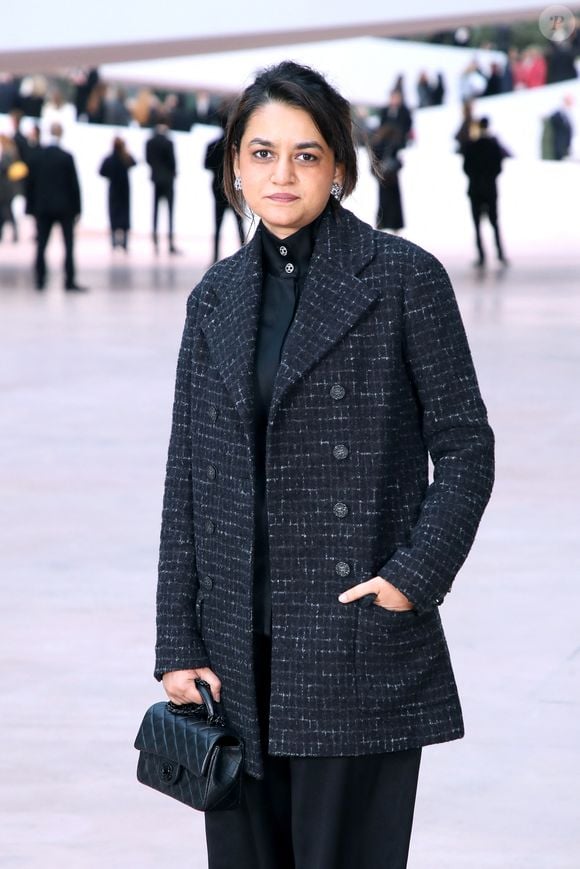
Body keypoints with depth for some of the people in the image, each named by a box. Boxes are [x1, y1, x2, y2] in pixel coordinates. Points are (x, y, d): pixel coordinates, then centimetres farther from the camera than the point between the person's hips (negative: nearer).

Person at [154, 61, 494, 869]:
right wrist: (179, 643, 4)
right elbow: (186, 478, 10)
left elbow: (465, 446, -2)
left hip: (359, 643, -4)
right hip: (240, 654, 5)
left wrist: (415, 577, -13)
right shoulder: (218, 296, 10)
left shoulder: (404, 278, -3)